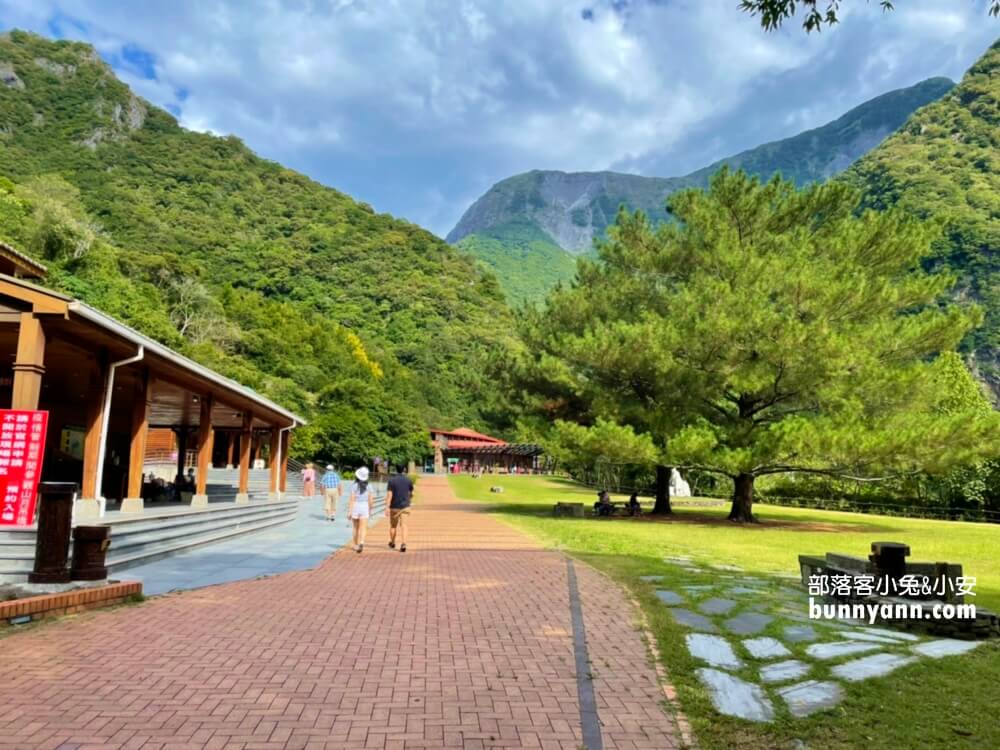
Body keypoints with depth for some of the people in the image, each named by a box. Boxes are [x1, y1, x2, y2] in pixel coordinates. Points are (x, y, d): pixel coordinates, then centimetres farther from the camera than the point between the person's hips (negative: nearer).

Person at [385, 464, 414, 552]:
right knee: (403, 525, -3)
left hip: (394, 507, -1)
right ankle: (403, 544, -17)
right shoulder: (408, 480, 0)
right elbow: (411, 494, 9)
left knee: (393, 525, 15)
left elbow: (389, 494, -14)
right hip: (405, 506, 1)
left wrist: (387, 507, -14)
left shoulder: (392, 480, -8)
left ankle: (392, 543, 31)